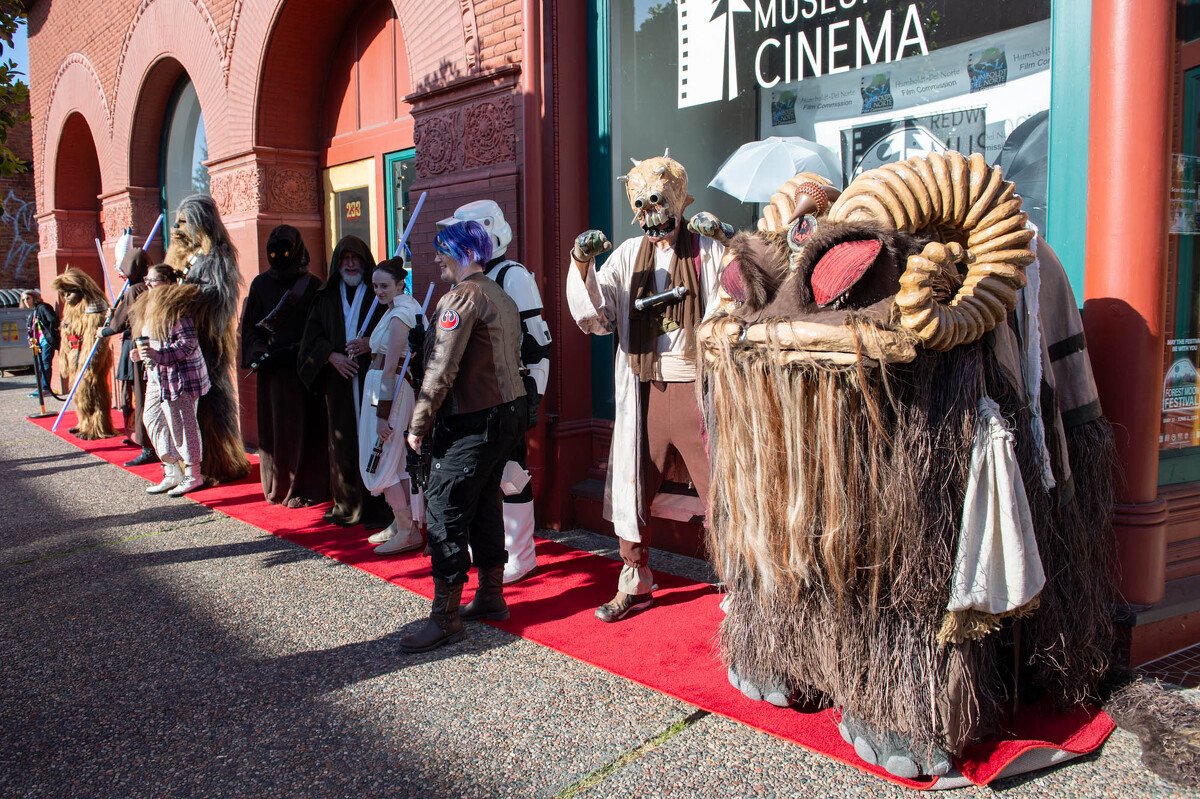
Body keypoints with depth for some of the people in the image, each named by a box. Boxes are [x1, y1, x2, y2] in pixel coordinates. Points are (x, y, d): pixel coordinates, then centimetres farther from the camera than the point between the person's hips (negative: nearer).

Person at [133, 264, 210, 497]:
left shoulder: (177, 307, -15)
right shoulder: (149, 306, 15)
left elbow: (188, 343, -21)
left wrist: (158, 355, -26)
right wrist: (142, 353, 9)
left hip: (179, 375, -10)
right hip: (157, 375, 10)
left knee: (180, 424, -3)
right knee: (152, 418, 10)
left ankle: (192, 475, 10)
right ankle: (172, 473, 20)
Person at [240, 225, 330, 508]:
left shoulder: (312, 286, 1)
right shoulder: (260, 284, 10)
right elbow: (250, 326, 9)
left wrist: (294, 351, -17)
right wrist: (260, 352, -8)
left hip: (302, 368, -3)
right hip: (271, 369, 3)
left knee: (302, 428, -2)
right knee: (273, 428, 6)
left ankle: (306, 488, 4)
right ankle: (278, 487, 15)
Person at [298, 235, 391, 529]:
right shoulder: (326, 298, 15)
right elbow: (311, 336, 10)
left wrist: (371, 344, -16)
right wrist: (332, 356, -7)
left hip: (373, 379, -3)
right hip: (338, 382, 3)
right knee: (343, 441, 4)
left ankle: (378, 507, -1)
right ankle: (347, 506, 14)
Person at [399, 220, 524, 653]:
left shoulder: (462, 296, -13)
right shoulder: (503, 297, 16)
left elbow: (442, 368, -19)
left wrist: (418, 423, -12)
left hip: (470, 423, -10)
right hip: (503, 416, 10)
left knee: (445, 512, -5)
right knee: (484, 507, 16)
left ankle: (445, 617, -2)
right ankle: (491, 597, 25)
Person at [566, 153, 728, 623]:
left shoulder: (707, 250, 0)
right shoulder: (629, 254, 10)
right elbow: (595, 319, 3)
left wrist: (728, 247, -22)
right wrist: (582, 266, -10)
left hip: (697, 389, -4)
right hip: (645, 392, 4)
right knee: (631, 488, 11)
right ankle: (635, 585, 28)